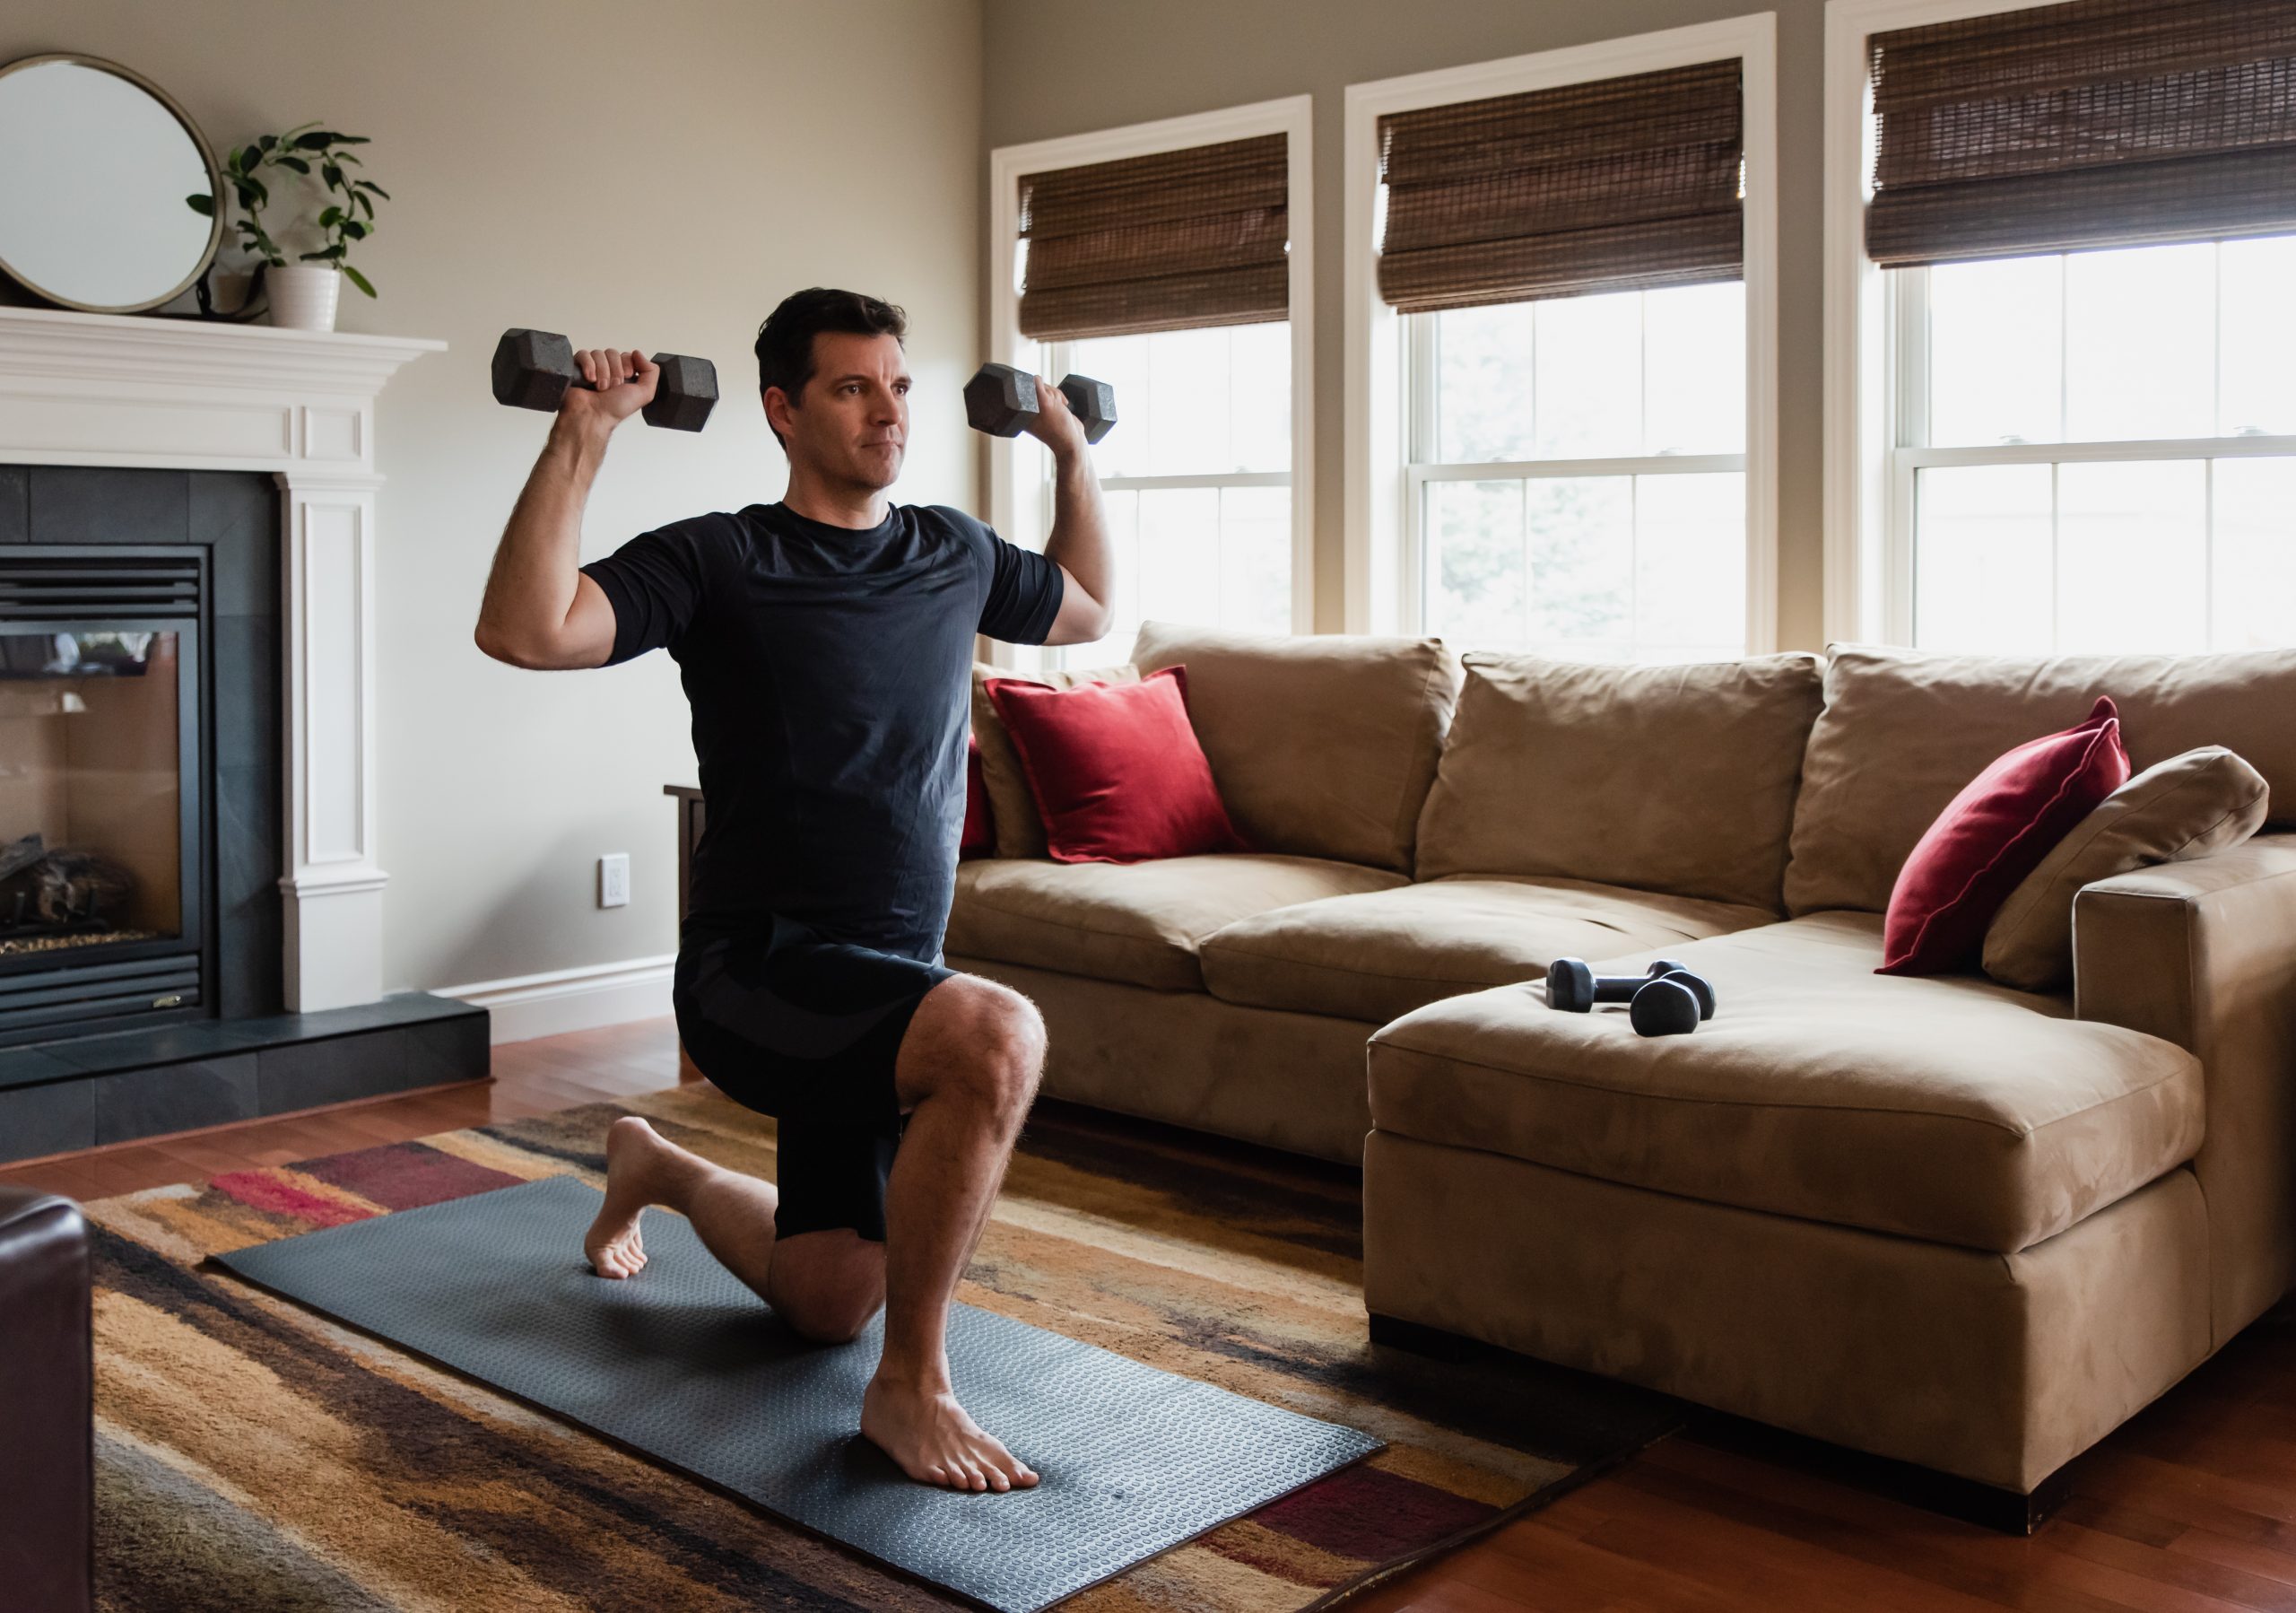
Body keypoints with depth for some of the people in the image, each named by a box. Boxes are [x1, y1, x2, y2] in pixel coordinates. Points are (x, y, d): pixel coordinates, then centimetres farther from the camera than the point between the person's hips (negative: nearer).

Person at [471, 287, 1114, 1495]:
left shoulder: (954, 552, 8)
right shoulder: (720, 561, -10)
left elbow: (1088, 612, 28)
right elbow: (522, 630, -24)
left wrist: (1072, 453, 22)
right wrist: (583, 435, -24)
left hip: (884, 985, 7)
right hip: (758, 973, -7)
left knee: (828, 1306, 16)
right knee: (998, 1036, -36)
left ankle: (661, 1170, 46)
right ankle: (911, 1386, -17)